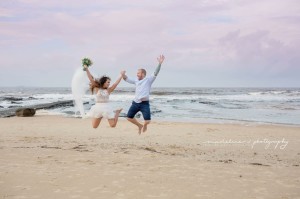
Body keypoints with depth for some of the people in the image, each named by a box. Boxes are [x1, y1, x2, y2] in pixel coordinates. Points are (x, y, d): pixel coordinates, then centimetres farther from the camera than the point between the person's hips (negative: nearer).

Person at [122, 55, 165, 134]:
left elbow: (155, 73, -14)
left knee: (147, 121, -12)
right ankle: (140, 126, 31)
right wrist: (123, 75, 2)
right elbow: (127, 79, 23)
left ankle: (144, 125, 26)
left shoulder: (148, 80, -1)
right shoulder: (136, 81, 15)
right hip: (135, 103, 6)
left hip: (145, 103, -5)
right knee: (129, 118, 7)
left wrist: (160, 63, -27)